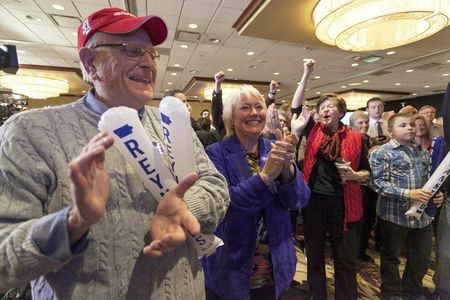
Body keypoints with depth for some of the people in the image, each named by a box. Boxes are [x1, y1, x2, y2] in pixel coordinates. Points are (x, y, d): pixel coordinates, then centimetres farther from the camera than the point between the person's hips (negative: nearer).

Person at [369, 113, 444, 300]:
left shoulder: (422, 151, 12)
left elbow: (430, 178, 20)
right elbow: (378, 183, -17)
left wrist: (437, 193, 1)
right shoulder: (382, 153, -10)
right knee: (391, 258, 12)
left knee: (421, 258, 19)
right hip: (395, 215, -6)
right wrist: (408, 193, -24)